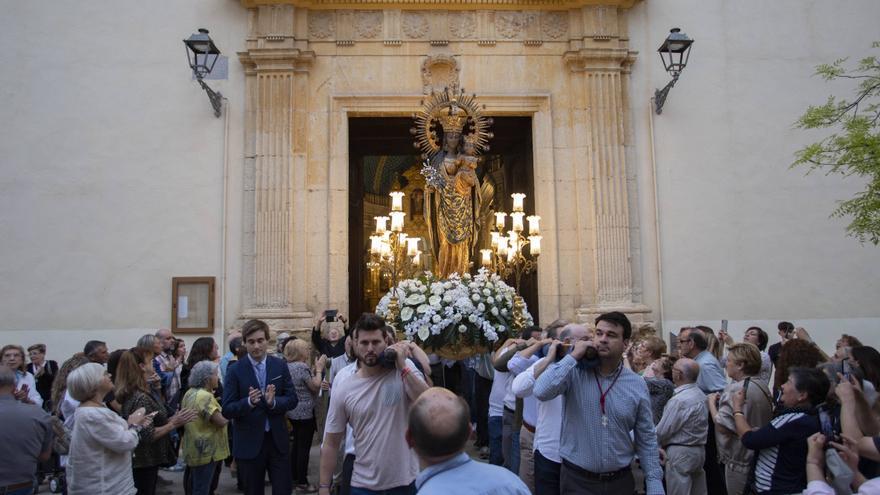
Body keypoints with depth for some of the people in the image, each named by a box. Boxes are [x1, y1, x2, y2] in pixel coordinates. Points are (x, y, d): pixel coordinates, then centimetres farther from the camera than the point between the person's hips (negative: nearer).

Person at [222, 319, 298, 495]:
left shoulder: (280, 366, 0)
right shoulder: (235, 371, -7)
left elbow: (292, 399, 0)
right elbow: (226, 410, -10)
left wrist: (273, 402, -19)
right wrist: (249, 402, -28)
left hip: (278, 440, 2)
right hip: (249, 443, -1)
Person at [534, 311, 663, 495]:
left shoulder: (637, 385, -1)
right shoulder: (575, 373, -8)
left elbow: (646, 439, 5)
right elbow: (541, 392, -26)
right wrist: (573, 357, -19)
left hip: (621, 480, 2)